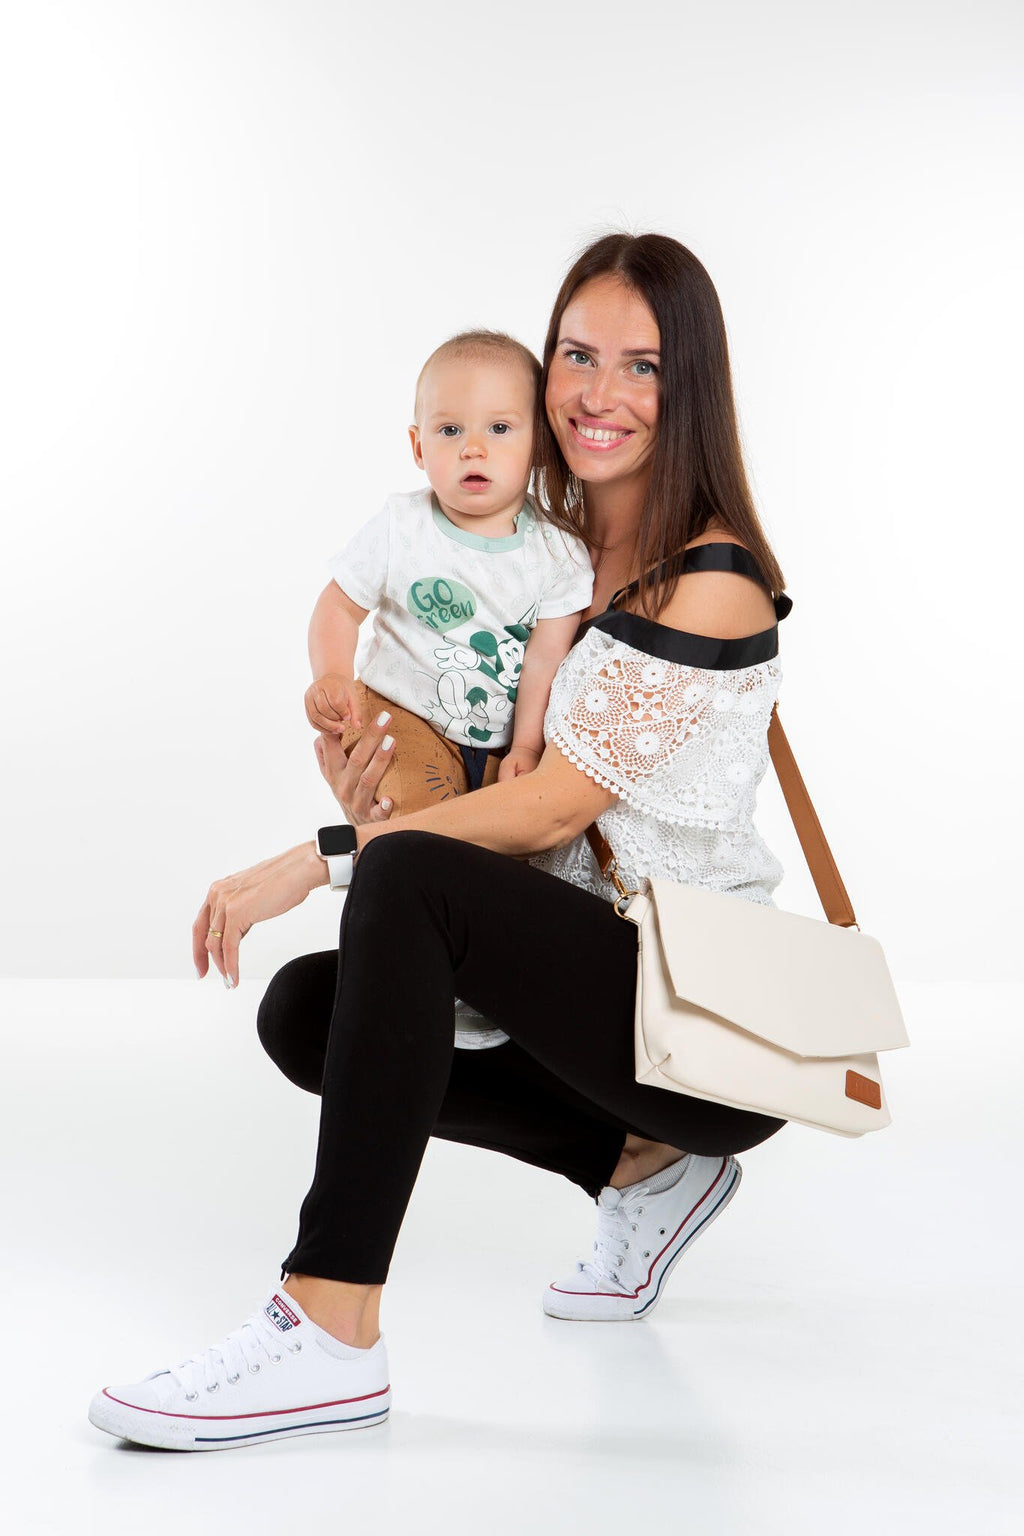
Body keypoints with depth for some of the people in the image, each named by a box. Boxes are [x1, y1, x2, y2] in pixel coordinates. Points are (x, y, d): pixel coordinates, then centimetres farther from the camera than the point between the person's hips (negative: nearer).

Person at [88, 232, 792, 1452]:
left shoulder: (711, 576, -12)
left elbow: (557, 803, -19)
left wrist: (321, 859, -20)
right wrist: (375, 806, -8)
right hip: (589, 969, 9)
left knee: (411, 881, -30)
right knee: (303, 1010, -4)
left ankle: (328, 1334, -31)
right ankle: (643, 1172, 9)